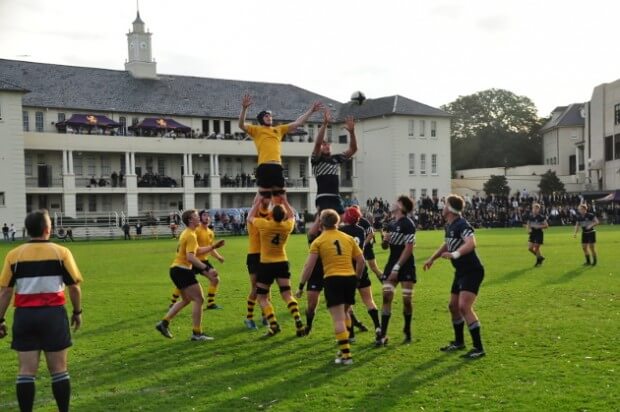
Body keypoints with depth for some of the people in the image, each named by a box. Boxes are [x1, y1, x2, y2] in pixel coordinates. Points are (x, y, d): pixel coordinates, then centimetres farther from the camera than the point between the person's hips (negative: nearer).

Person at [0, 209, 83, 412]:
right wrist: (77, 312, 12)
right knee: (59, 370, 6)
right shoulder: (61, 252, -2)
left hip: (24, 315, 2)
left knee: (26, 371, 5)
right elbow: (74, 287, -1)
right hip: (53, 314, -2)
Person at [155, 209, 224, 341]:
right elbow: (190, 256, -27)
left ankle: (164, 323, 20)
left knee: (186, 300, 22)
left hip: (176, 269, 11)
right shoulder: (191, 235, -16)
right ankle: (197, 333, -4)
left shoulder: (186, 233, 16)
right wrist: (204, 268, -30)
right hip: (182, 270, -11)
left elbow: (198, 250, 24)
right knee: (199, 299, -6)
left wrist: (212, 247, 17)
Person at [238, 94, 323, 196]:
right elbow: (241, 125, -5)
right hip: (264, 166, -5)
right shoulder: (256, 130, 10)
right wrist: (244, 108, -19)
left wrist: (311, 110, 20)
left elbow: (297, 123, 24)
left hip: (277, 166, 5)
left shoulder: (279, 129, 23)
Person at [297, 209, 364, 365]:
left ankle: (346, 354, -10)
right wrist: (357, 277, 25)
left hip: (333, 279, -4)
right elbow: (361, 260, 12)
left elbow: (309, 266, -3)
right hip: (350, 278, 4)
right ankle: (345, 346, 24)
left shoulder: (318, 241, 2)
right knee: (344, 313, 24)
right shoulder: (348, 238, 12)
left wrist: (301, 285, 4)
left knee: (338, 320, -5)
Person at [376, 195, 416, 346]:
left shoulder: (408, 224, -11)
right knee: (386, 297, -5)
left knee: (407, 300, -3)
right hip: (392, 264, 6)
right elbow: (385, 246, 21)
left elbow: (408, 248, -16)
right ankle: (382, 334, -6)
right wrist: (385, 240, -3)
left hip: (406, 266, -6)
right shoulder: (391, 225, 12)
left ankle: (407, 331, 17)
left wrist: (397, 267, -18)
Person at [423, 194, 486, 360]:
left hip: (472, 271, -10)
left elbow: (471, 243, -38)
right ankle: (459, 342, 31)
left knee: (464, 306, -18)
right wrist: (432, 259, 32)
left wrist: (455, 254, -51)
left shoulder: (462, 225, -20)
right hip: (461, 271, 10)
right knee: (453, 306, 14)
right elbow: (447, 244, 29)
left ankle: (478, 348, -13)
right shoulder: (449, 226, 10)